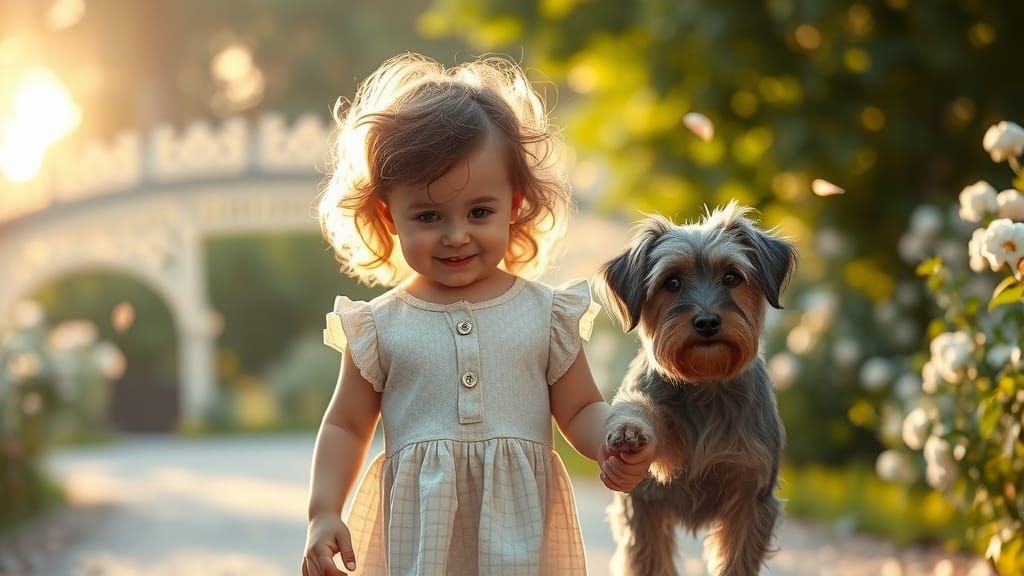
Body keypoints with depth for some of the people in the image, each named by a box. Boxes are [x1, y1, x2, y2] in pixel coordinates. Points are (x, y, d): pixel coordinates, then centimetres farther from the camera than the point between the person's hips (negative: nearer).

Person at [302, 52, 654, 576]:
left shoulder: (545, 314, 3)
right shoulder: (379, 328, 2)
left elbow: (581, 409, 9)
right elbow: (346, 426, 9)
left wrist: (610, 446, -12)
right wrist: (323, 513, -1)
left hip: (520, 527, 0)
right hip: (418, 534, 0)